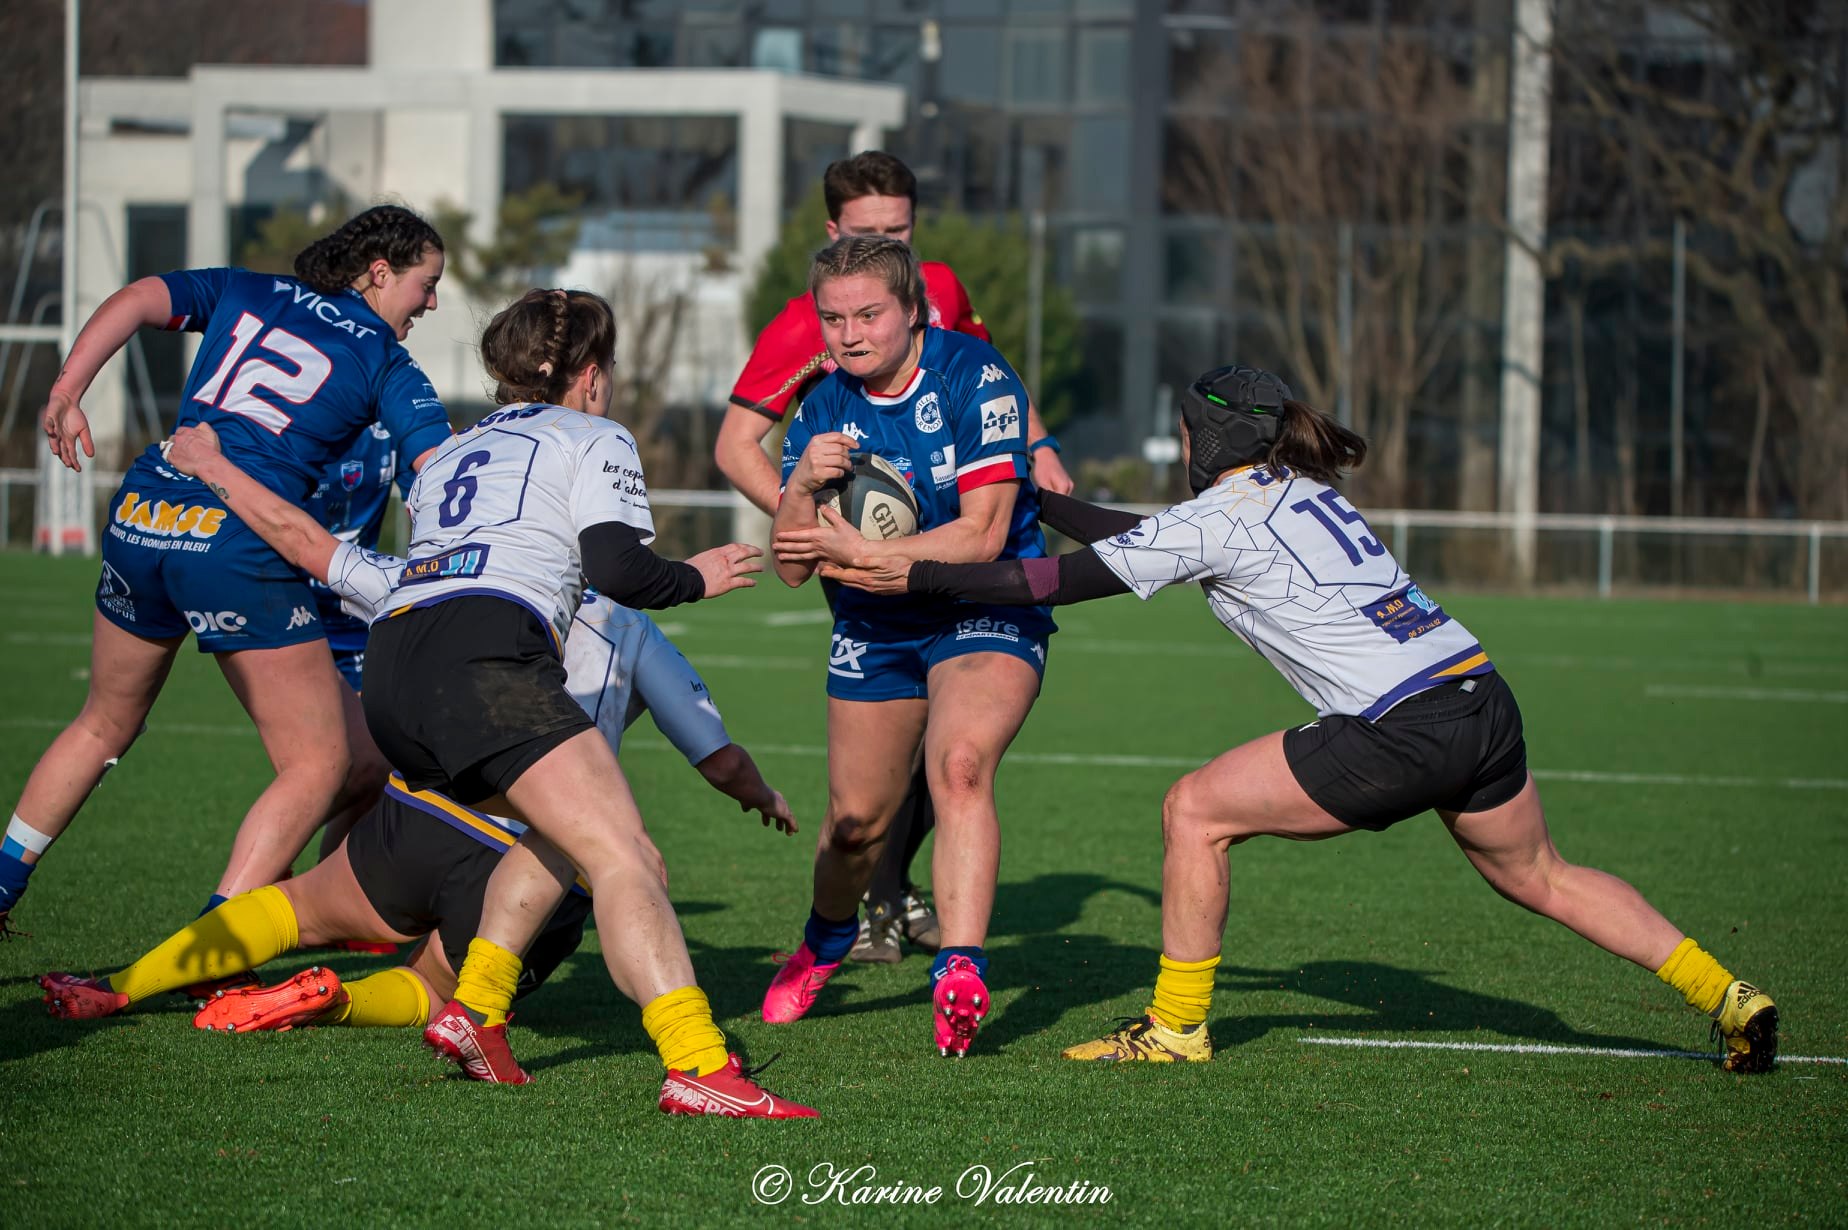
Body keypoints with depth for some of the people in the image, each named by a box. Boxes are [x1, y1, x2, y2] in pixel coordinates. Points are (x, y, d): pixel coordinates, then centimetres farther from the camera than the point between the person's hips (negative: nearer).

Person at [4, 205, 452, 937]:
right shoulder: (387, 364, 6)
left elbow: (136, 300, 5)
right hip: (240, 543, -6)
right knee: (319, 763, 3)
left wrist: (66, 393, 0)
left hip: (141, 516, 6)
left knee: (106, 724, 28)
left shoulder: (246, 294, 19)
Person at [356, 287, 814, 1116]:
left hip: (387, 673, 8)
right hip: (483, 651, -8)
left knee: (561, 834, 25)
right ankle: (697, 1066, -34)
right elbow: (617, 569, 0)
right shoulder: (594, 441, 14)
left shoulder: (449, 456, 33)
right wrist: (696, 578, 18)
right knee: (625, 857, -17)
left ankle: (472, 1011, 11)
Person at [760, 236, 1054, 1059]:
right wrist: (803, 484, -25)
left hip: (987, 614, -4)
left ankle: (959, 975, -36)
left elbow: (982, 534, -22)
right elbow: (792, 566, -6)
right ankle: (824, 946, 42)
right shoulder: (824, 410, -4)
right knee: (856, 821, 10)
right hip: (874, 629, 5)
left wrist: (862, 552, -27)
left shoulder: (973, 378, -18)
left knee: (959, 767, -30)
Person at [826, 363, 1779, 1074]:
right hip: (1483, 701, 8)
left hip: (1401, 733, -8)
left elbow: (1068, 578, -2)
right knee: (1539, 875, 25)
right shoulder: (1303, 491, 21)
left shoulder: (1218, 521, -3)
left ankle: (1177, 1025, 6)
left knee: (1195, 811, 2)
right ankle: (1728, 998, 22)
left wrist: (916, 578, 3)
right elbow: (1133, 539, 33)